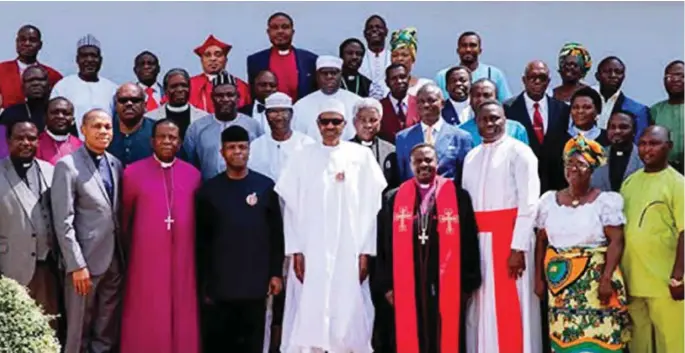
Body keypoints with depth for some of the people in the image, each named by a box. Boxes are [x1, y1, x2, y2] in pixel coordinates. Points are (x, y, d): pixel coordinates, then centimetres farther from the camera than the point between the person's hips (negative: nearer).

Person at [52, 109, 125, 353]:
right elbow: (63, 222, -13)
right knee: (78, 331, 6)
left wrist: (124, 254, 7)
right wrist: (77, 265, -17)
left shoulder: (115, 164, 9)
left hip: (115, 259, 6)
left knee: (107, 333, 12)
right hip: (86, 260, -5)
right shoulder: (68, 165, -9)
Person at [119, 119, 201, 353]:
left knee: (181, 316, 8)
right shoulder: (133, 172, -1)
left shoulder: (193, 174, 5)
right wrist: (125, 253, 9)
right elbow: (124, 218, 6)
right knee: (145, 318, 6)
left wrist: (195, 249, 14)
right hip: (146, 259, -2)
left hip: (182, 258, 2)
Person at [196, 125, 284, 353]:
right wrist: (203, 283, 3)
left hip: (256, 282, 0)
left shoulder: (266, 187, 2)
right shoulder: (209, 190, 3)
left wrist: (276, 273, 1)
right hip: (220, 283, 0)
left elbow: (276, 234, 5)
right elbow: (202, 241, 5)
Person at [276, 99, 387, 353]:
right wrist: (296, 251, -3)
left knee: (348, 316, -1)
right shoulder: (302, 158, 6)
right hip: (311, 251, 1)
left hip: (349, 251, 0)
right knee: (309, 318, -3)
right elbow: (292, 207, 5)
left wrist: (366, 251, -5)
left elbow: (371, 206, 1)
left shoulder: (362, 156, 4)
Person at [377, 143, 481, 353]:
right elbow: (386, 245, 8)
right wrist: (388, 284, 4)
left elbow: (469, 242, 3)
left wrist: (467, 284, 1)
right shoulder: (394, 199, 7)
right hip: (407, 287, 1)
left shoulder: (458, 196, 2)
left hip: (446, 286, -1)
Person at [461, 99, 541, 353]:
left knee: (509, 308, -5)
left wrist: (518, 247, -17)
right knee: (480, 308, 8)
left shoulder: (519, 151, -3)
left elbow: (529, 203, -10)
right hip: (477, 240, 6)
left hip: (509, 237, -6)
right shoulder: (471, 157, 16)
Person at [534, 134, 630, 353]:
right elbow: (541, 242, 12)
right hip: (560, 282, 4)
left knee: (598, 335, -6)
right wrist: (539, 278, 8)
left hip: (595, 281, -3)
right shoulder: (549, 200, 9)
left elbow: (616, 241, -8)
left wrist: (607, 278, -16)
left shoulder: (605, 200, -3)